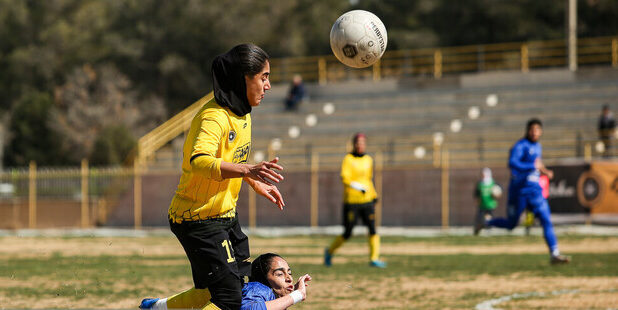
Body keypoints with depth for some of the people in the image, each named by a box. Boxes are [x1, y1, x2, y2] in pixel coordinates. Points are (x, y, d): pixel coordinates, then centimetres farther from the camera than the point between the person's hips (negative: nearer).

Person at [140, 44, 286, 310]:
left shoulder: (241, 113, 6)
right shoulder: (214, 117, -24)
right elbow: (199, 161, -43)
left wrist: (256, 184, 22)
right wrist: (247, 170, -54)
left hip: (224, 215, 10)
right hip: (199, 220, -10)